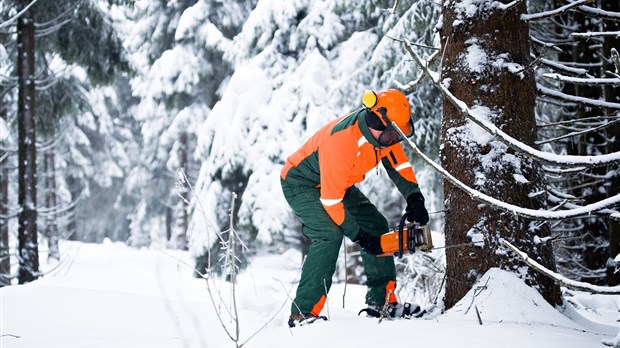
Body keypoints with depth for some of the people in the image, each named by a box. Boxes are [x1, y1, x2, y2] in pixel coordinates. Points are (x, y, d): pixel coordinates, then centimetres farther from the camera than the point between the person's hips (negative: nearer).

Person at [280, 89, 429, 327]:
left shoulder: (383, 131, -15)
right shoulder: (341, 141, -39)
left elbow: (398, 164, 4)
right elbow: (331, 200, -33)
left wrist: (414, 198, -12)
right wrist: (358, 236, -26)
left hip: (338, 182, 9)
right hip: (300, 184, -9)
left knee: (377, 227, 4)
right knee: (330, 234, -28)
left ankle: (382, 301, 12)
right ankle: (303, 313, -28)